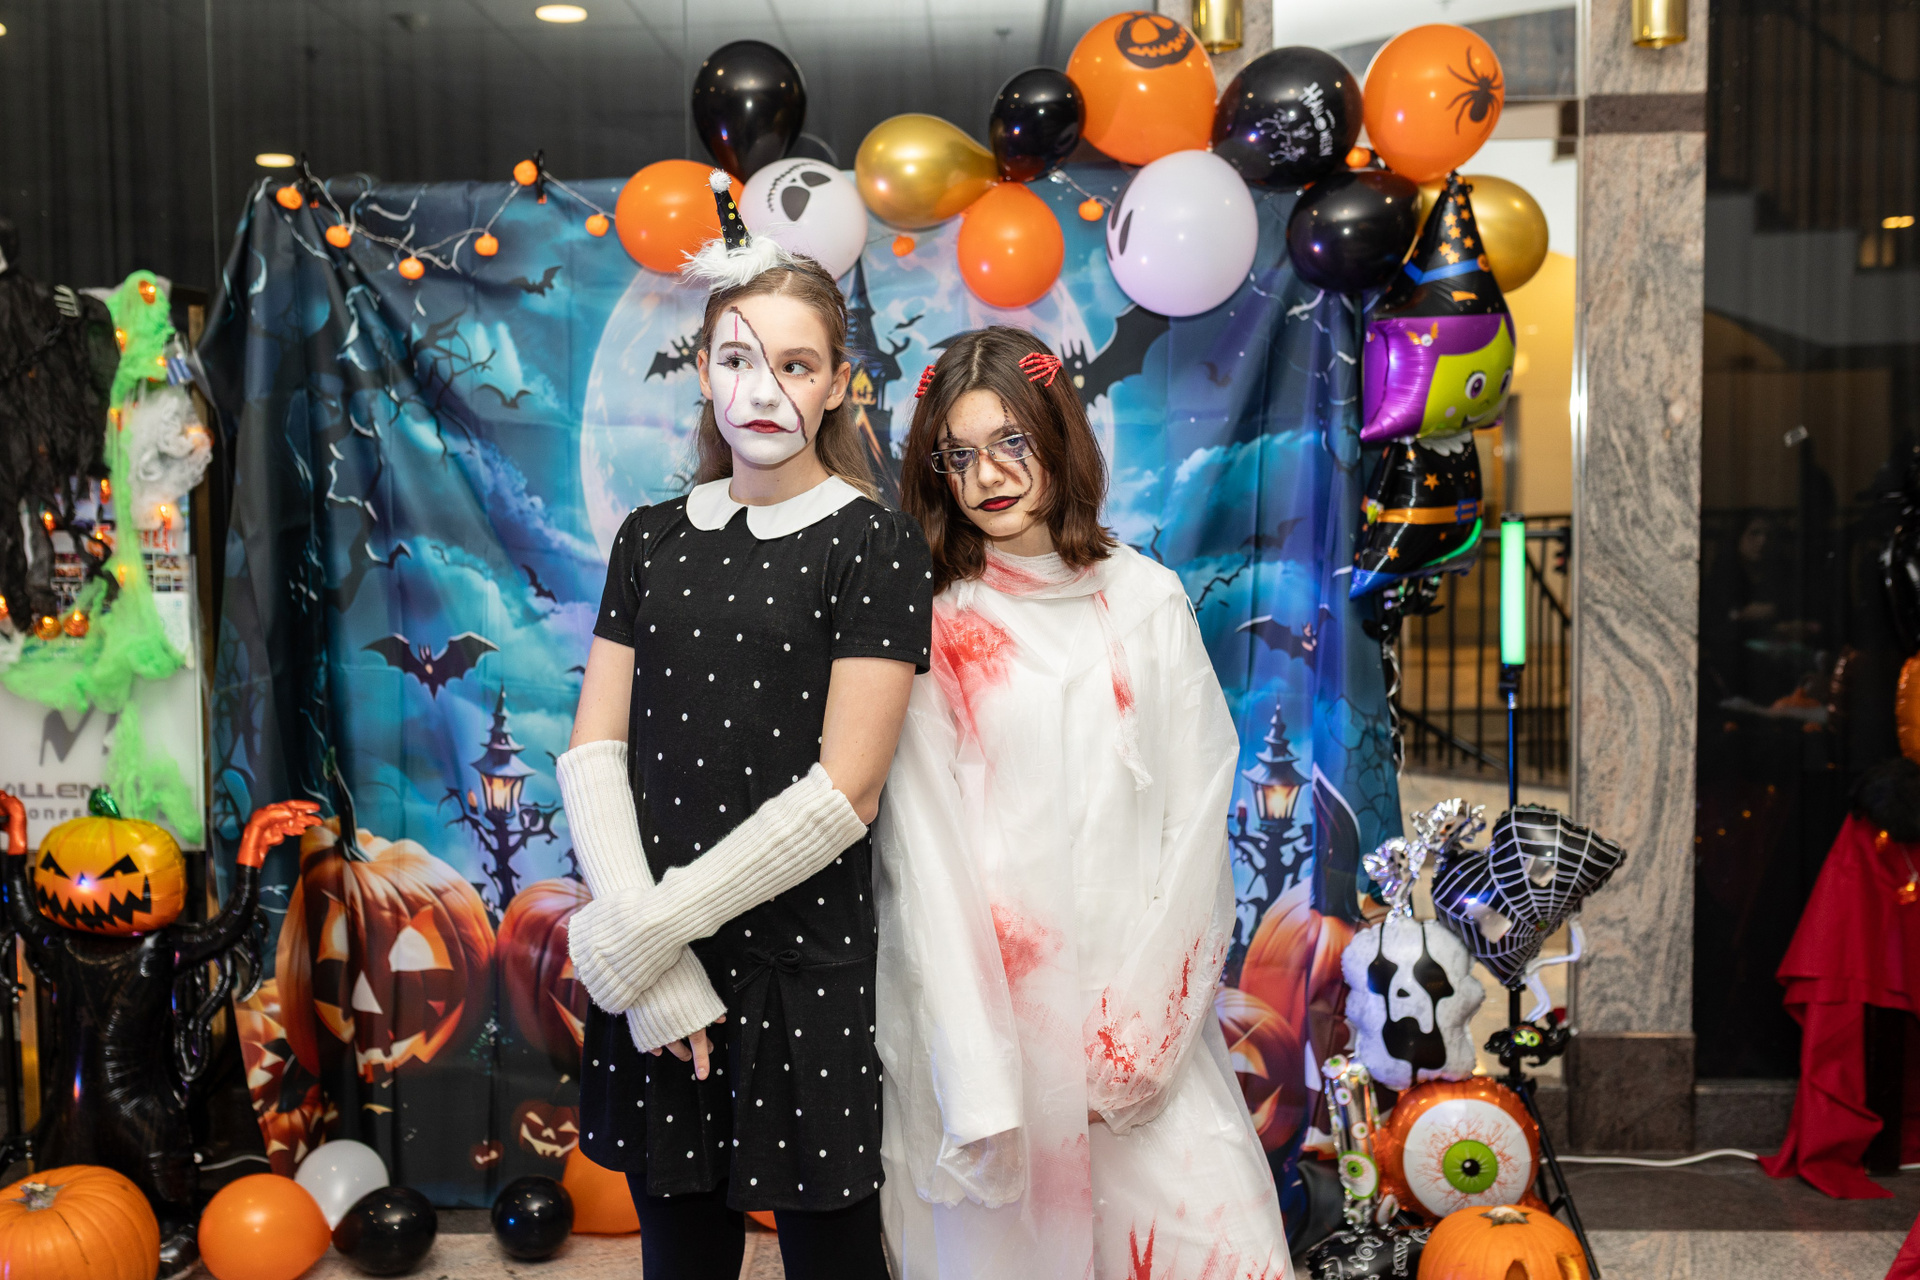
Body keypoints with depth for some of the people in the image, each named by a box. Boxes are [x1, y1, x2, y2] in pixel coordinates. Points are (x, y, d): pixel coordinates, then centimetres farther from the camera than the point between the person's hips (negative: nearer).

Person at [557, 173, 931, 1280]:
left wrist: (646, 928, -12)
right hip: (654, 976, 4)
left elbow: (842, 794, -13)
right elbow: (595, 753, 2)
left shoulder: (875, 546, -6)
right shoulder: (654, 537, 8)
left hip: (806, 970, -4)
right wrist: (646, 951, -10)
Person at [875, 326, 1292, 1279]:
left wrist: (1148, 1023, -6)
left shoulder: (1146, 601, 6)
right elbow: (921, 847, -6)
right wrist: (977, 1082, -13)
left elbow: (1197, 807, 3)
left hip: (1141, 1010, 2)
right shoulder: (928, 627, -1)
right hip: (982, 1006, -2)